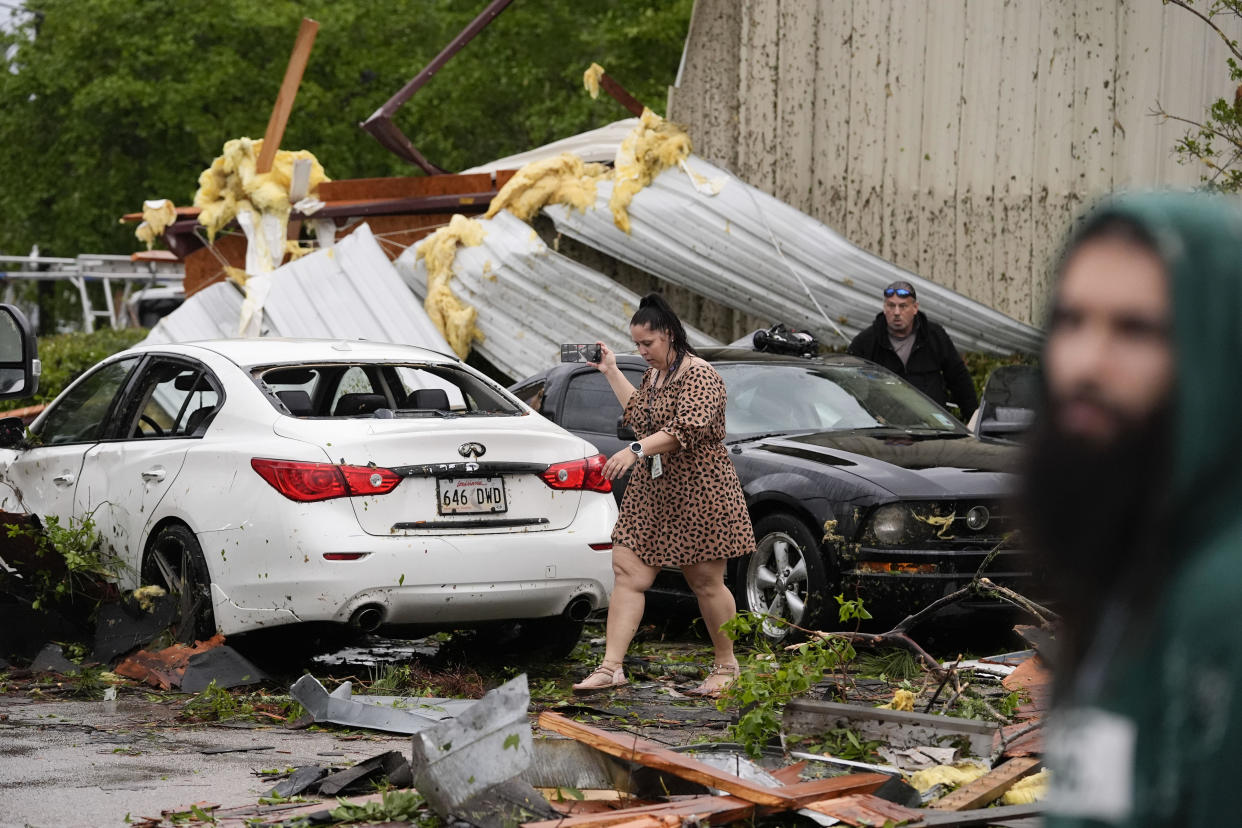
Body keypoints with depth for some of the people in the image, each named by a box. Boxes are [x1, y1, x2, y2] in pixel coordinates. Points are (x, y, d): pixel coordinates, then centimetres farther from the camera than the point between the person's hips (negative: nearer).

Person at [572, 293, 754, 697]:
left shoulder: (699, 374, -13)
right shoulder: (654, 374, 15)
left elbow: (688, 428, -25)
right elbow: (639, 412, 29)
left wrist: (637, 450, -33)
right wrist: (611, 371, 25)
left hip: (697, 492, -8)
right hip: (651, 489, 8)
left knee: (706, 583, 0)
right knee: (629, 572, -4)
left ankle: (727, 665, 17)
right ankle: (611, 666, -9)